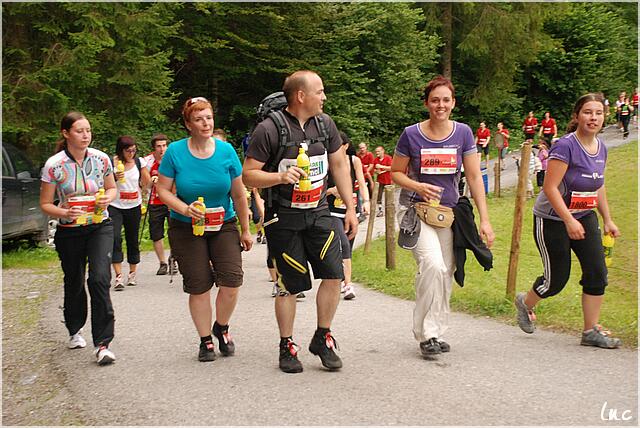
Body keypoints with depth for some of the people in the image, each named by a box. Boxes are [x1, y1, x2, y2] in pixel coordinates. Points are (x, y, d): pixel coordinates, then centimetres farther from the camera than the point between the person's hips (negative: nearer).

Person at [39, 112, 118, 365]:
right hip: (69, 232, 0)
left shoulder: (101, 159, -4)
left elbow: (112, 188, 12)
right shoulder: (53, 166, -11)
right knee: (74, 283, 14)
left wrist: (108, 198, -11)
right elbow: (45, 204, -4)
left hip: (100, 227, 0)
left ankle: (102, 343, -13)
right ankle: (75, 330, 42)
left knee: (99, 279, -18)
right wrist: (64, 213, -23)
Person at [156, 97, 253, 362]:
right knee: (198, 286, 1)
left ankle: (221, 328, 16)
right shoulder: (175, 152, -10)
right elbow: (163, 190, -6)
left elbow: (239, 194, 1)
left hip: (224, 224, 1)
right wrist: (185, 209, -23)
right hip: (186, 228, -1)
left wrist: (245, 230, 6)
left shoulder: (226, 151, -7)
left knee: (232, 280, -11)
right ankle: (205, 340, 19)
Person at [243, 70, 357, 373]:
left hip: (318, 214, 5)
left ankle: (322, 339, 14)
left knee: (333, 274, -5)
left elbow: (339, 166, 14)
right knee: (289, 285, 0)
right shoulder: (268, 129, -11)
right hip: (283, 219, -4)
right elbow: (248, 175, -10)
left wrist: (350, 208, 10)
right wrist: (281, 177, -27)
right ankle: (287, 347, 18)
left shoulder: (324, 123, 6)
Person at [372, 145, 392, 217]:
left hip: (388, 180, -4)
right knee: (378, 196, -2)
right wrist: (376, 171, -7)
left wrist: (381, 166, -20)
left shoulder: (388, 158, -6)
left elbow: (391, 168, -15)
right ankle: (380, 210, 6)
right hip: (379, 180, 4)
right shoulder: (375, 159, 7)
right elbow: (374, 169, 16)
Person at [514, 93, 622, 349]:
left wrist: (607, 219, 16)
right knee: (556, 279, 2)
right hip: (552, 220, -7)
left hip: (585, 217, 7)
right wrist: (569, 221, -30)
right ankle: (525, 303, 34)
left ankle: (591, 331, 7)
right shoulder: (566, 146, -20)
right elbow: (550, 188, -24)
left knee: (597, 272, -4)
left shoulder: (601, 148, 4)